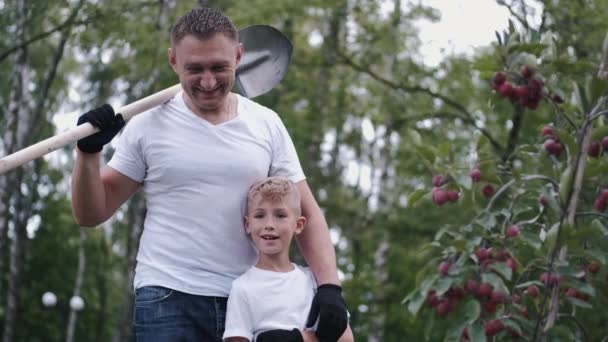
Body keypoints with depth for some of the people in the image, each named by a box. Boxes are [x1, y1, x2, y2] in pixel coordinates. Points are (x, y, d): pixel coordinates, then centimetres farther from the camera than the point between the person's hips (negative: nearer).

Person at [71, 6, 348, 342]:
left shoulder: (267, 125, 7)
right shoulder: (148, 125, 2)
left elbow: (307, 215, 7)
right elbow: (91, 213, 6)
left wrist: (329, 287, -7)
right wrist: (88, 153, -12)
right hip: (168, 301, -2)